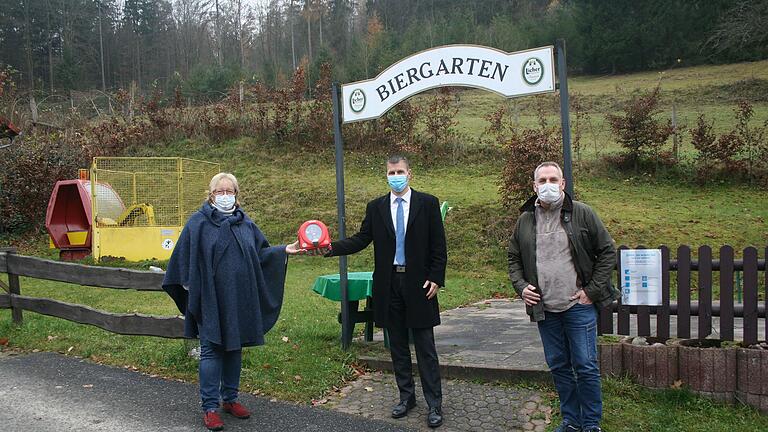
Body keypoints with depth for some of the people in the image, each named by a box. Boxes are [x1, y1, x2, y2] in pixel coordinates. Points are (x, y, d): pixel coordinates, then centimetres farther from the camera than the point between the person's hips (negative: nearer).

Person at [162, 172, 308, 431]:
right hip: (210, 299, -4)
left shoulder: (245, 223, 10)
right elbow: (185, 258, -5)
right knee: (211, 350, -1)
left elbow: (259, 253, 14)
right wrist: (189, 286, -10)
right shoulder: (198, 223, -4)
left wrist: (284, 250, 2)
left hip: (239, 299, 5)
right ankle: (209, 407, 6)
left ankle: (230, 398, 26)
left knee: (234, 347, 12)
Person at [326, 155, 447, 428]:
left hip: (419, 283, -3)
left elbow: (438, 245, -2)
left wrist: (436, 278, -9)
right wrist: (332, 248, -14)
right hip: (389, 284, 3)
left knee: (425, 347, 1)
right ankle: (406, 396, 25)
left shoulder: (427, 203, -1)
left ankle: (434, 404, 9)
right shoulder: (376, 207, 7)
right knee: (397, 346, 12)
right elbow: (361, 239, 1)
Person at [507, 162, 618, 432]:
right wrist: (520, 286, 2)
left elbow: (607, 251, -1)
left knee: (585, 367, 0)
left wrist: (593, 290, -6)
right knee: (558, 366, 12)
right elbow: (513, 258, 18)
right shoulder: (525, 220, 6)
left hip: (579, 305, -3)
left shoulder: (581, 214, -4)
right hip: (544, 308, 4)